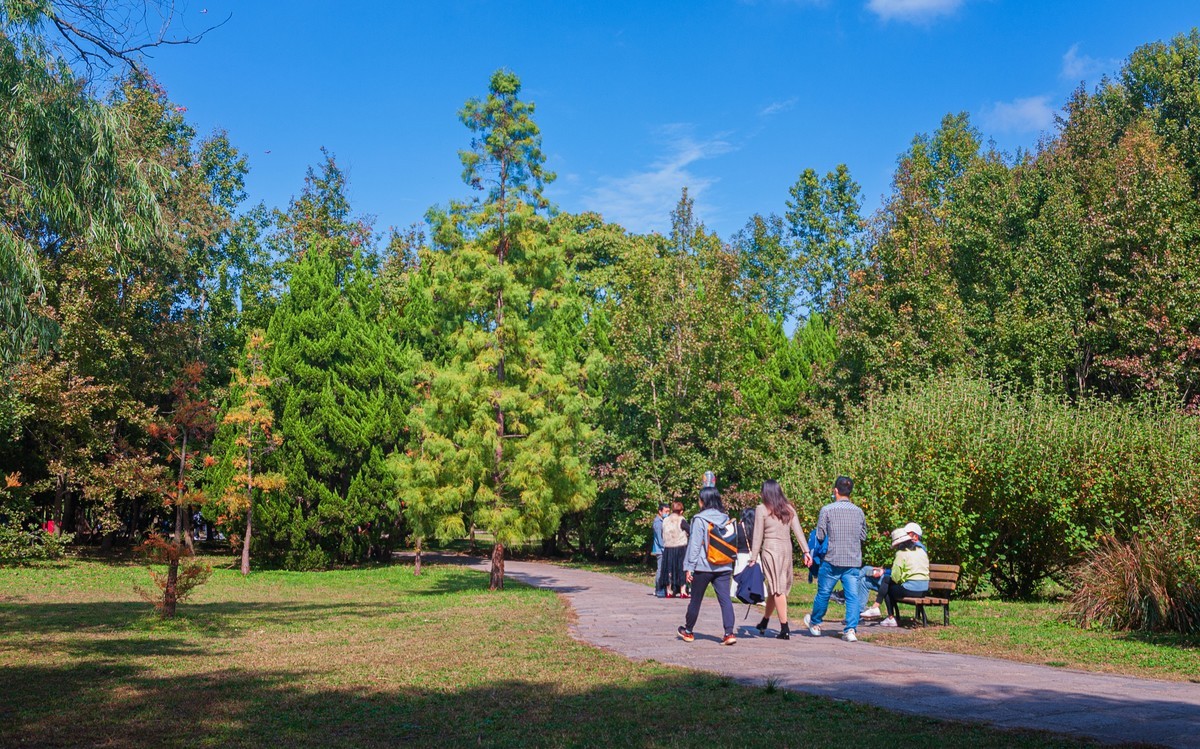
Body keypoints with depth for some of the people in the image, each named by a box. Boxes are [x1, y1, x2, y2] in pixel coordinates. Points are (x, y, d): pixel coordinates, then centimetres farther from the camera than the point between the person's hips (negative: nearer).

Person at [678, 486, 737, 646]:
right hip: (723, 567, 4)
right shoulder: (725, 518, 7)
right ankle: (729, 633, -12)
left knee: (696, 599, 10)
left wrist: (689, 567, -6)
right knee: (725, 599, -1)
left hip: (703, 567, -4)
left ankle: (688, 631, 25)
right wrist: (730, 564, 16)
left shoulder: (700, 519, -9)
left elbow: (695, 545, -10)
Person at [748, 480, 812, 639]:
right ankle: (764, 623, 28)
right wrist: (806, 551, 5)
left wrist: (753, 558, -2)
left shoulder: (761, 509, -4)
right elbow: (798, 531, 5)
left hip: (770, 549, -5)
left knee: (777, 589, -2)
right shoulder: (789, 508, 10)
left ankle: (785, 629, -5)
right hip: (787, 549, 5)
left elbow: (758, 536, -5)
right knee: (775, 588, 15)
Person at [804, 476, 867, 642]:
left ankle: (815, 624, 30)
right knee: (853, 596, 2)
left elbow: (820, 536, -5)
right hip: (854, 561, 2)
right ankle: (851, 630, -6)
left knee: (823, 593, 13)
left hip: (832, 560, -2)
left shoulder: (827, 510, -7)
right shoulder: (859, 511, 5)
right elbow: (863, 536, 14)